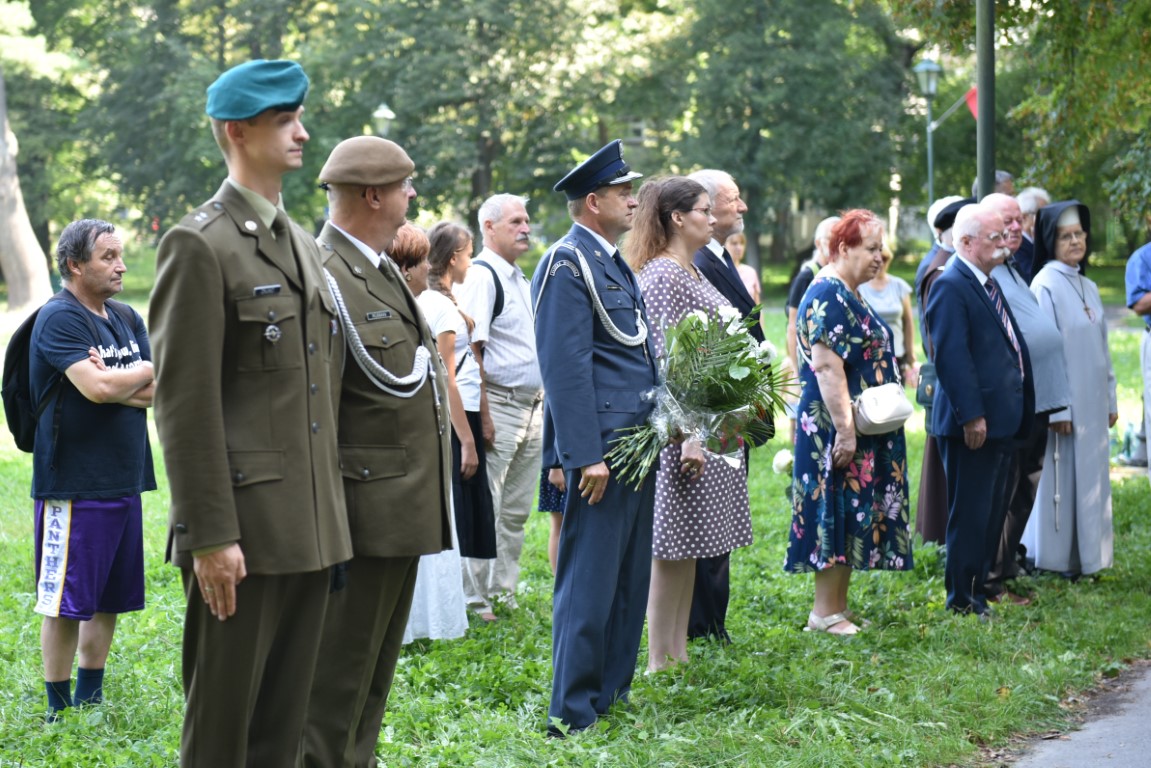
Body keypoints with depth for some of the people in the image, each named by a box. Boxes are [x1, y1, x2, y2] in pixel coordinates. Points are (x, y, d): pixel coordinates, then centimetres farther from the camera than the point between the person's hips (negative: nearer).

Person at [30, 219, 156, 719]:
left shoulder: (129, 321, 14)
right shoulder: (59, 319, -11)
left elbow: (161, 392, 5)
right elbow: (97, 388, -23)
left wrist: (117, 384, -13)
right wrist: (145, 371, -4)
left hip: (124, 481, 8)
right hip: (73, 485, -8)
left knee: (109, 600, 13)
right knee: (65, 602, -2)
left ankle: (90, 700, 24)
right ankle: (59, 711, 6)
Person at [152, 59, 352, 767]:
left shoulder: (305, 247, 17)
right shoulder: (199, 245, -9)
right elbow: (185, 402, -14)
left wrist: (331, 515, 15)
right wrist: (209, 535, -18)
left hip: (311, 527, 8)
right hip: (243, 527, -8)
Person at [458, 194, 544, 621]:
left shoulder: (518, 277, 17)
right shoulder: (482, 276, -11)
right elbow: (471, 350, -17)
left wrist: (540, 405, 16)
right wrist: (483, 415, -21)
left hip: (531, 405, 9)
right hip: (500, 404, -9)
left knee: (516, 510, 13)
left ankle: (502, 592, 20)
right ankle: (474, 598, 0)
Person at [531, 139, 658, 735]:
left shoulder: (613, 264, 18)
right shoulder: (567, 264, -12)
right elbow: (564, 366, -18)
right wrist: (585, 456, -22)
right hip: (601, 447, -10)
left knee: (629, 580, 14)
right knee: (589, 585, -6)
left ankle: (613, 693, 23)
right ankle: (572, 714, -2)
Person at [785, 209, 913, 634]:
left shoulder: (847, 295, 16)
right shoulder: (828, 295, -16)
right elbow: (827, 366, -23)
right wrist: (845, 430, -25)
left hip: (864, 431, 10)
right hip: (836, 428, -10)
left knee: (852, 516, 10)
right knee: (839, 513, -7)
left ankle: (838, 607, 15)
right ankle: (825, 612, -2)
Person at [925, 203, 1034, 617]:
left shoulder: (988, 283, 15)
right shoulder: (950, 286, -16)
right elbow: (951, 357, -22)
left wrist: (1020, 410, 18)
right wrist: (971, 415, -24)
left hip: (1001, 420, 10)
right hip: (974, 423, -10)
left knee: (992, 510, 17)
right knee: (970, 514, -2)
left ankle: (980, 584, 27)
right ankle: (962, 598, 6)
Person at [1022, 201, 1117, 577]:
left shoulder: (1088, 287, 13)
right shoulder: (1045, 286, -10)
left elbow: (1101, 348, 16)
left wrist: (1110, 400, 14)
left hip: (1092, 403, 7)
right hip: (1064, 403, -7)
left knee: (1091, 475, 10)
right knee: (1061, 477, -2)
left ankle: (1085, 555, 18)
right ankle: (1056, 558, 7)